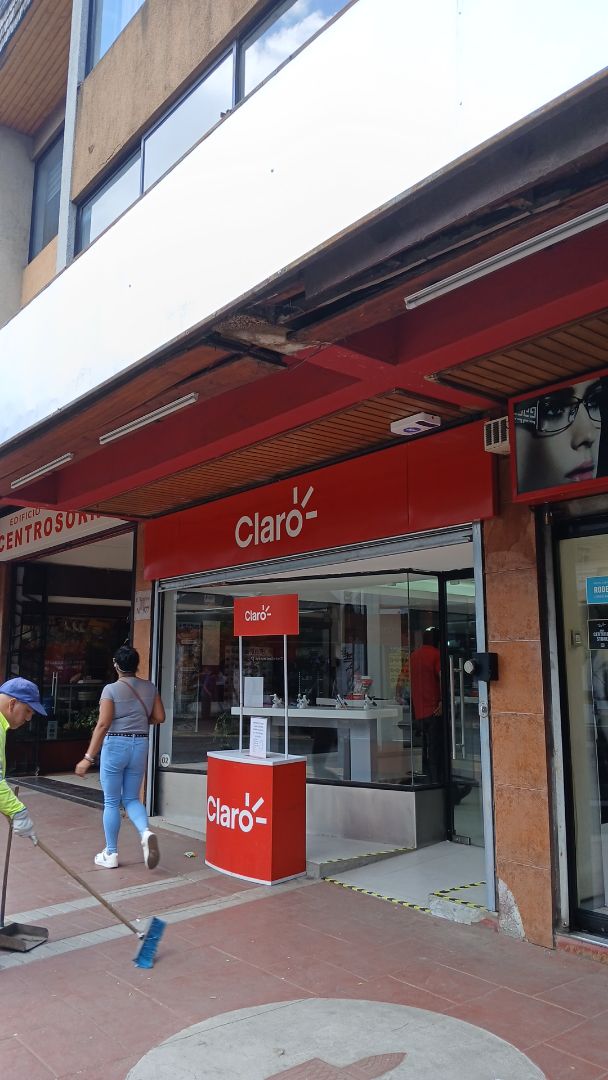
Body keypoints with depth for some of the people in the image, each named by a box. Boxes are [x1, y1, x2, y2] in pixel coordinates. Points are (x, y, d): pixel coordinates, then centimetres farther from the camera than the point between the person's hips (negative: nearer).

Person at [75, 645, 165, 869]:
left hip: (115, 745, -4)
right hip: (140, 746, 4)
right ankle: (146, 832, -12)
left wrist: (88, 757, -13)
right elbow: (159, 718, 6)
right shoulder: (150, 687, 4)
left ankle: (111, 854, 17)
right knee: (131, 799, 15)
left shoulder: (111, 689, -9)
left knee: (111, 802, 9)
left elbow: (103, 724, -14)